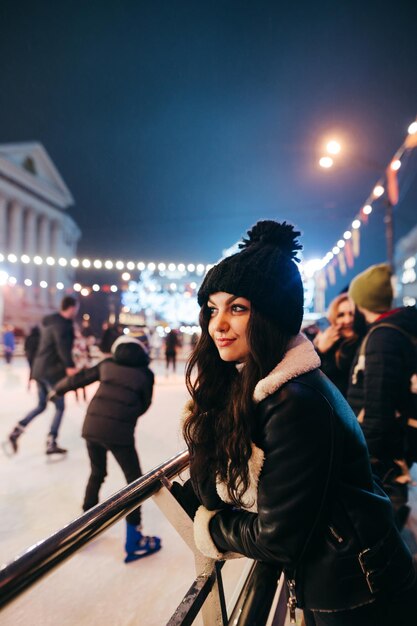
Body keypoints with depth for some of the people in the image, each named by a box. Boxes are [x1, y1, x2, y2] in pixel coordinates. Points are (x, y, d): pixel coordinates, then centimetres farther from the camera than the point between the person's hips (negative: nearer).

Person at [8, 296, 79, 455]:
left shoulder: (49, 321, 13)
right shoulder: (62, 325, -17)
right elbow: (63, 348, -29)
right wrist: (69, 366, -35)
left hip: (40, 368, 9)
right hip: (52, 370, -9)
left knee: (41, 406, 20)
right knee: (60, 407, 4)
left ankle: (16, 431, 9)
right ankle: (51, 444, 8)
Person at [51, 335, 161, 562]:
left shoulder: (107, 364, 11)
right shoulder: (146, 374, 4)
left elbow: (80, 378, 19)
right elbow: (143, 406, 10)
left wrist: (58, 389, 35)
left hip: (92, 426, 5)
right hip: (119, 431, -4)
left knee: (97, 473, 27)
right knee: (135, 480, 10)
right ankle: (134, 540, 13)